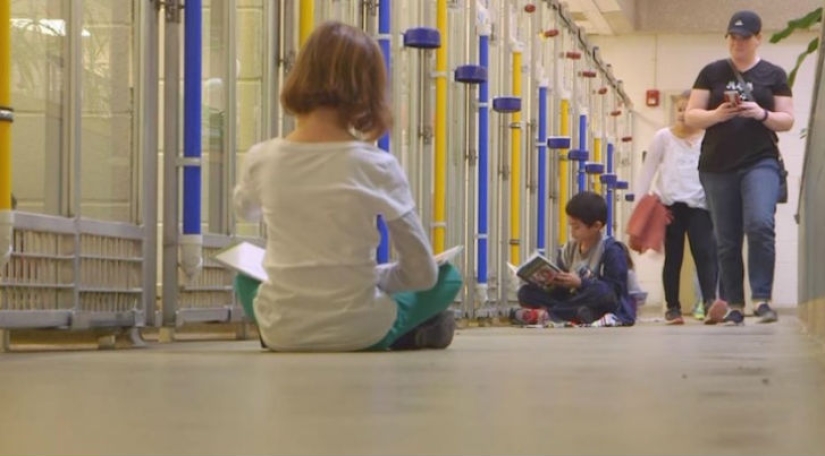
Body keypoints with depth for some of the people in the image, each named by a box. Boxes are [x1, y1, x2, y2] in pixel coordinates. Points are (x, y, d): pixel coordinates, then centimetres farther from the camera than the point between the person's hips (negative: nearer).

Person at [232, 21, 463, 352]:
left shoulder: (261, 159, -6)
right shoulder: (377, 166, -13)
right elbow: (421, 273, -7)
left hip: (280, 333, 2)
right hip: (355, 333, -2)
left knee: (245, 280, 37)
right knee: (446, 277, 24)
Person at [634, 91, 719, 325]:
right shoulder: (664, 137, 6)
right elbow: (648, 171, 9)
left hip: (698, 205, -1)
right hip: (670, 204, 1)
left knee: (704, 251, -13)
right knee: (673, 256, 5)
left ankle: (710, 300, -21)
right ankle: (672, 307, 11)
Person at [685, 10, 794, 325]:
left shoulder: (774, 75, 7)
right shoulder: (712, 72, 8)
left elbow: (788, 121, 5)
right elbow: (690, 117, 6)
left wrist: (762, 114, -15)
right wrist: (717, 114, -14)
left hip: (760, 162, -2)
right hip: (717, 167, 2)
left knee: (760, 224, -23)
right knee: (726, 241, 4)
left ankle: (762, 298, -17)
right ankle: (733, 307, 11)